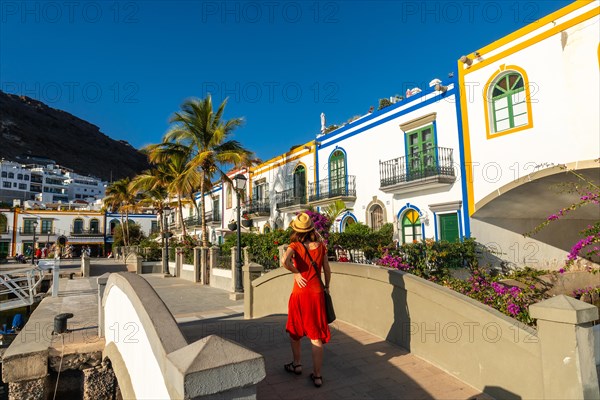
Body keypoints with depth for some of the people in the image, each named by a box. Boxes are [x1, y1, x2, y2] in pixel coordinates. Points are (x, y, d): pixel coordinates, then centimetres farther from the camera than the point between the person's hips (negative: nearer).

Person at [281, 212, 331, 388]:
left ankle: (297, 364, 36)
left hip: (300, 293, -2)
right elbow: (327, 270, 6)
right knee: (316, 336, 8)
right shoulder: (321, 245, 0)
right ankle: (317, 375, 13)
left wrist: (296, 273, -13)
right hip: (317, 293, 2)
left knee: (294, 330, 22)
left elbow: (285, 261, -30)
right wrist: (326, 287, 21)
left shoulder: (295, 246, -9)